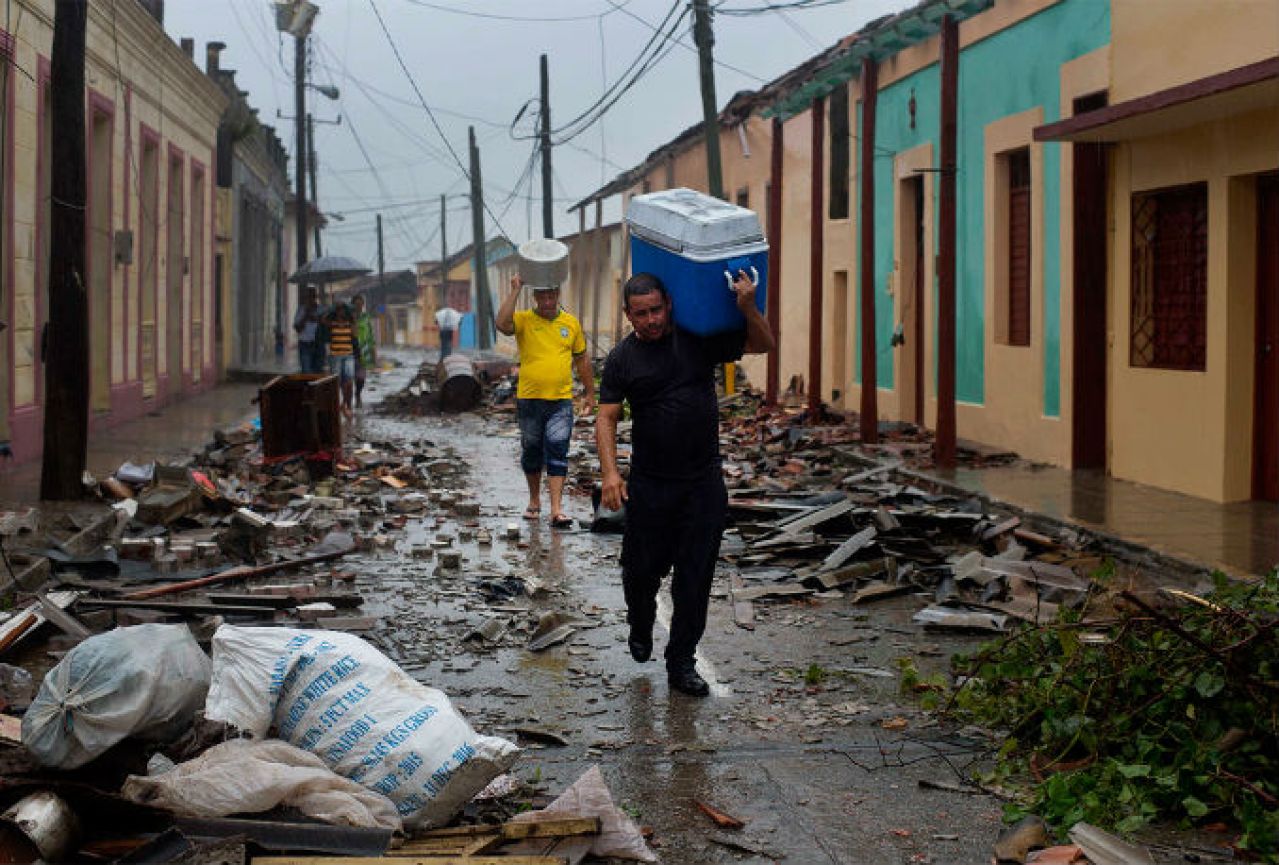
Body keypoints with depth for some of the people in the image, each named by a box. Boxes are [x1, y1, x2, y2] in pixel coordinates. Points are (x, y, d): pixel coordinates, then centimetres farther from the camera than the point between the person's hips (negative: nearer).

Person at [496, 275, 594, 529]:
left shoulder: (571, 323, 7)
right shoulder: (524, 320, -1)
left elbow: (582, 359, 16)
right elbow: (502, 324, -24)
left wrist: (590, 393, 16)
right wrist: (515, 291, -20)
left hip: (561, 401, 0)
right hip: (529, 400, 0)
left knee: (557, 451, -9)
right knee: (531, 451, 12)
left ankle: (556, 509, -13)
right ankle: (534, 500, 31)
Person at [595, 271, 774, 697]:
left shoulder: (700, 340, 3)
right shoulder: (623, 358, 0)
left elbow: (764, 345, 7)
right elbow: (606, 418, -2)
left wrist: (747, 308, -12)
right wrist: (609, 472, -15)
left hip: (704, 483, 1)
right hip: (649, 484, -1)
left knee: (695, 576, 3)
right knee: (642, 570, 7)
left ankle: (682, 663, 14)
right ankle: (641, 628, 39)